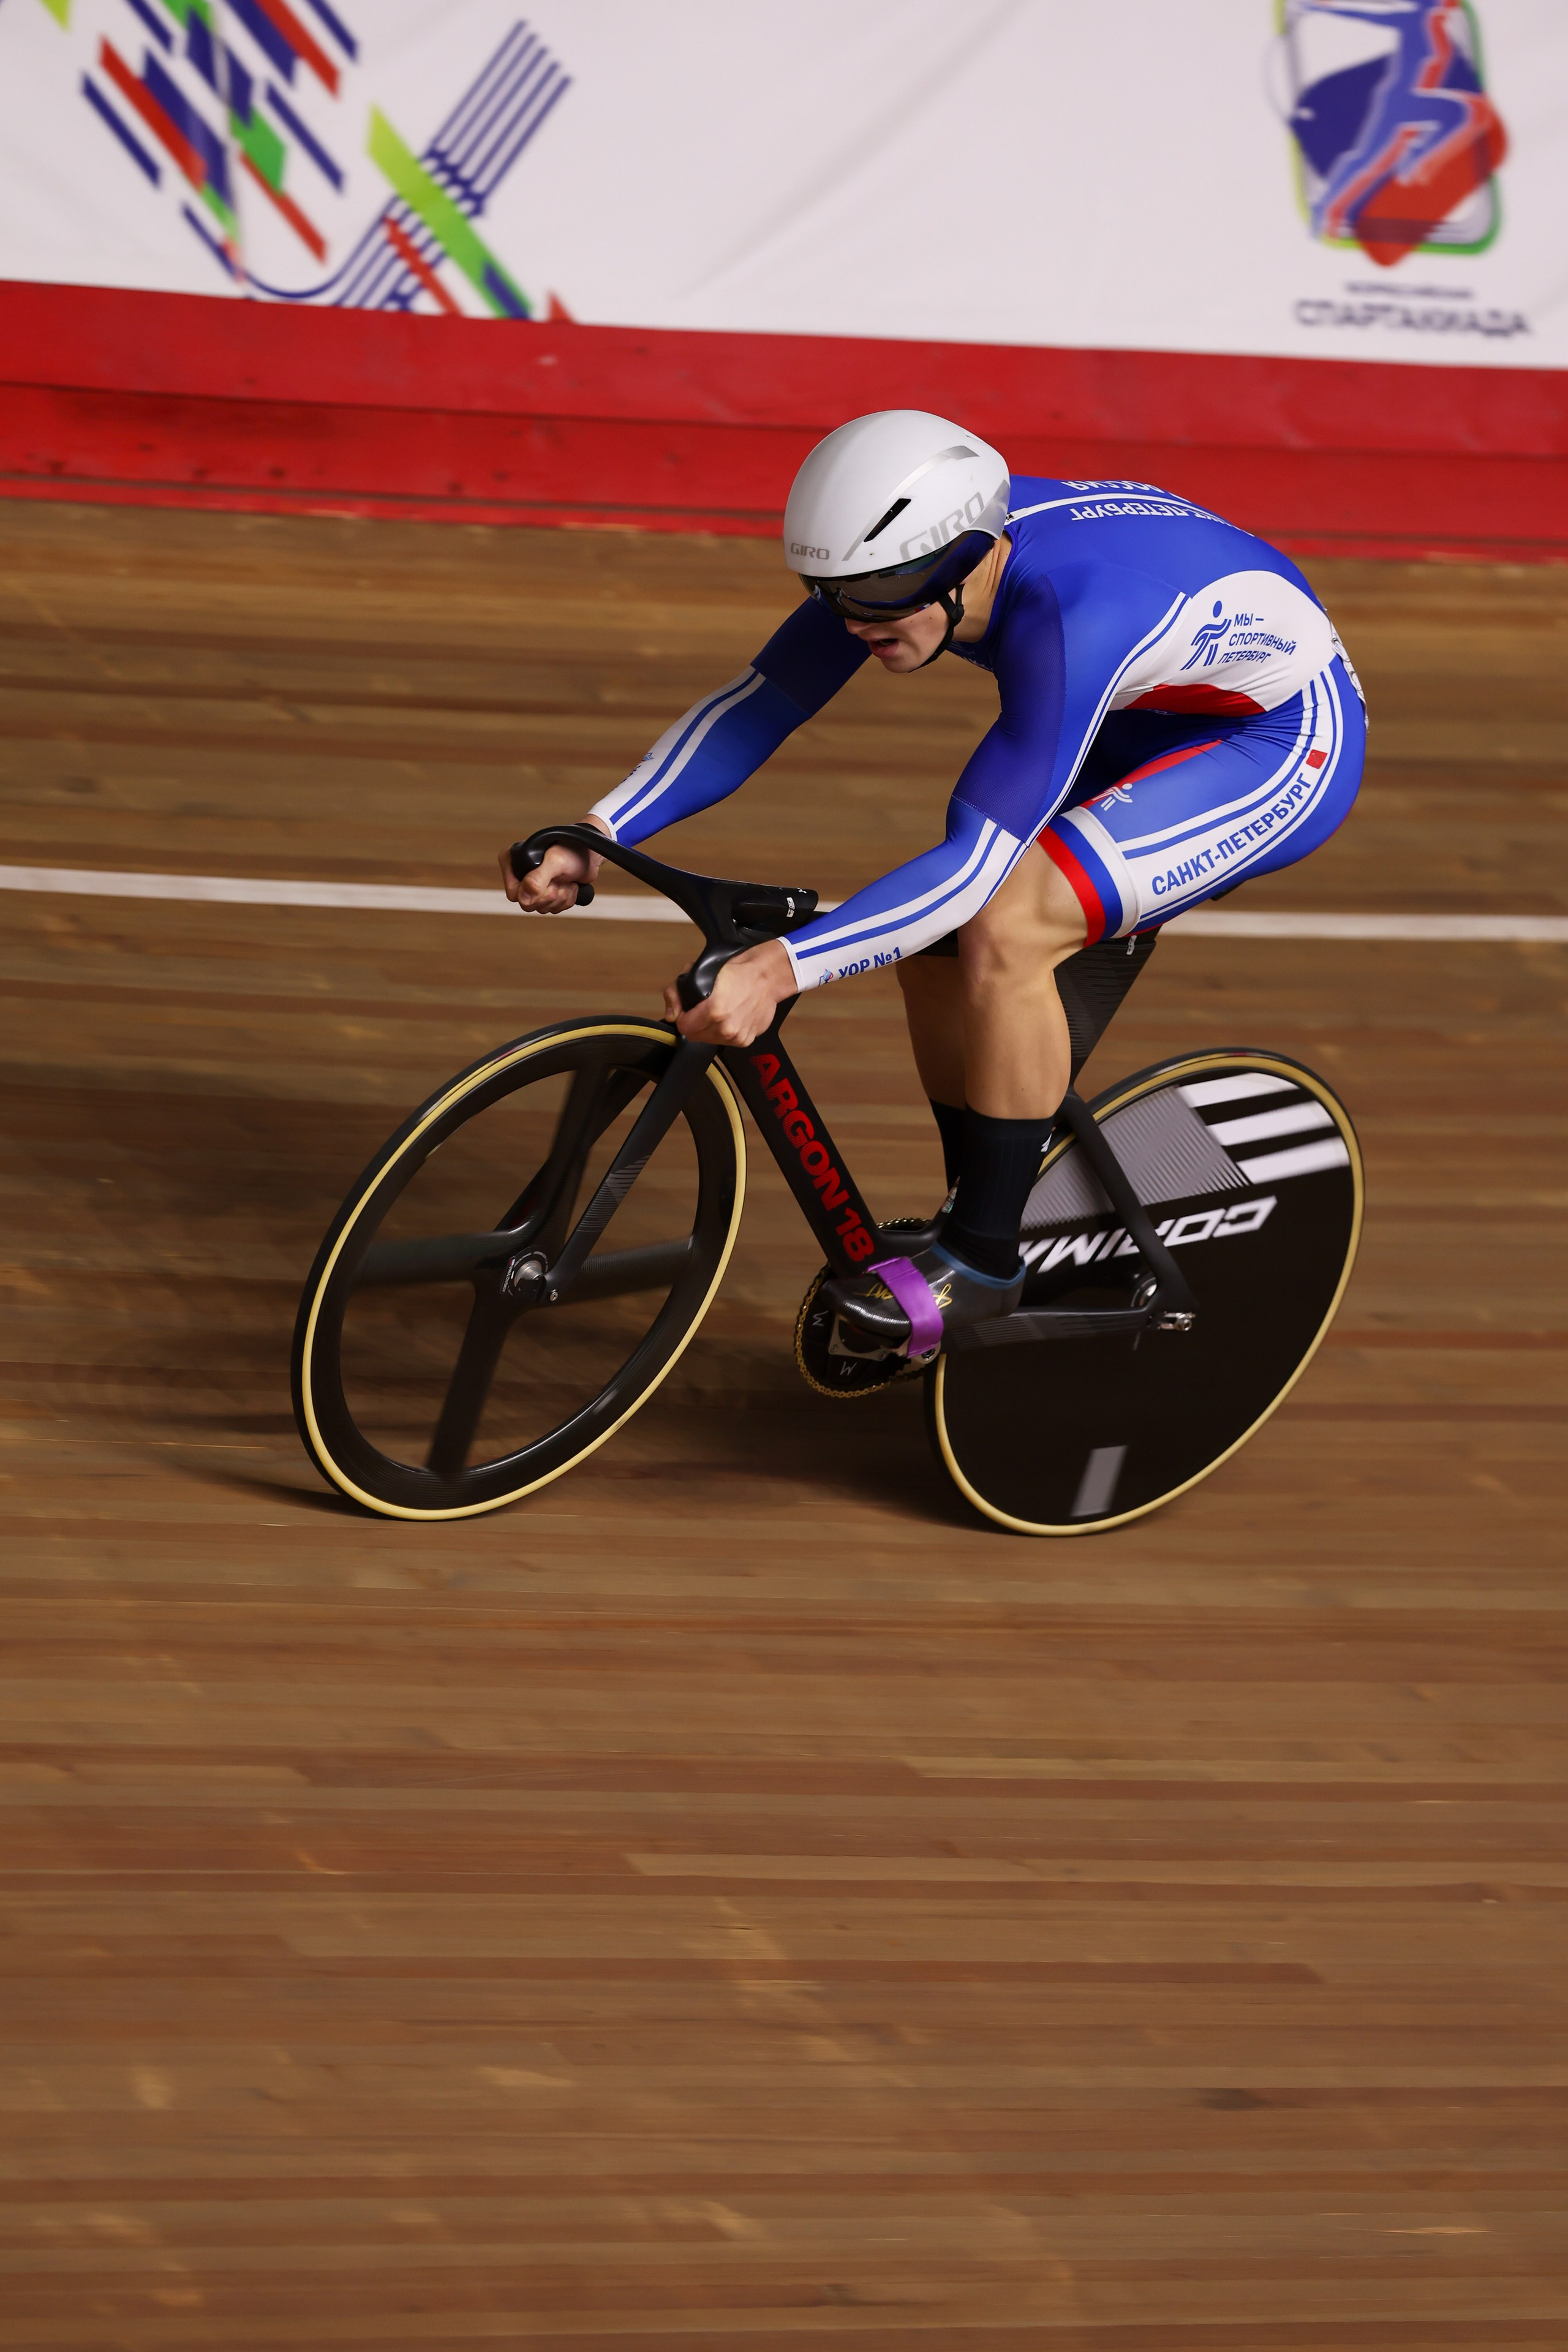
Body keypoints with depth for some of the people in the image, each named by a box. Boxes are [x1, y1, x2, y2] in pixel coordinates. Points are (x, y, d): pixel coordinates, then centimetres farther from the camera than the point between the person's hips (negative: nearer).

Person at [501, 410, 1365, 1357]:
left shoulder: (1070, 619, -40)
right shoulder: (910, 556, -17)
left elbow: (978, 860, -41)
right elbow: (752, 707, -10)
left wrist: (782, 969, -48)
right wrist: (592, 837, -22)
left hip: (1284, 743, -8)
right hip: (1154, 723, 8)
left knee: (1000, 930, -25)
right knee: (932, 939, -3)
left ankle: (984, 1261, -11)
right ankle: (981, 1229, 14)